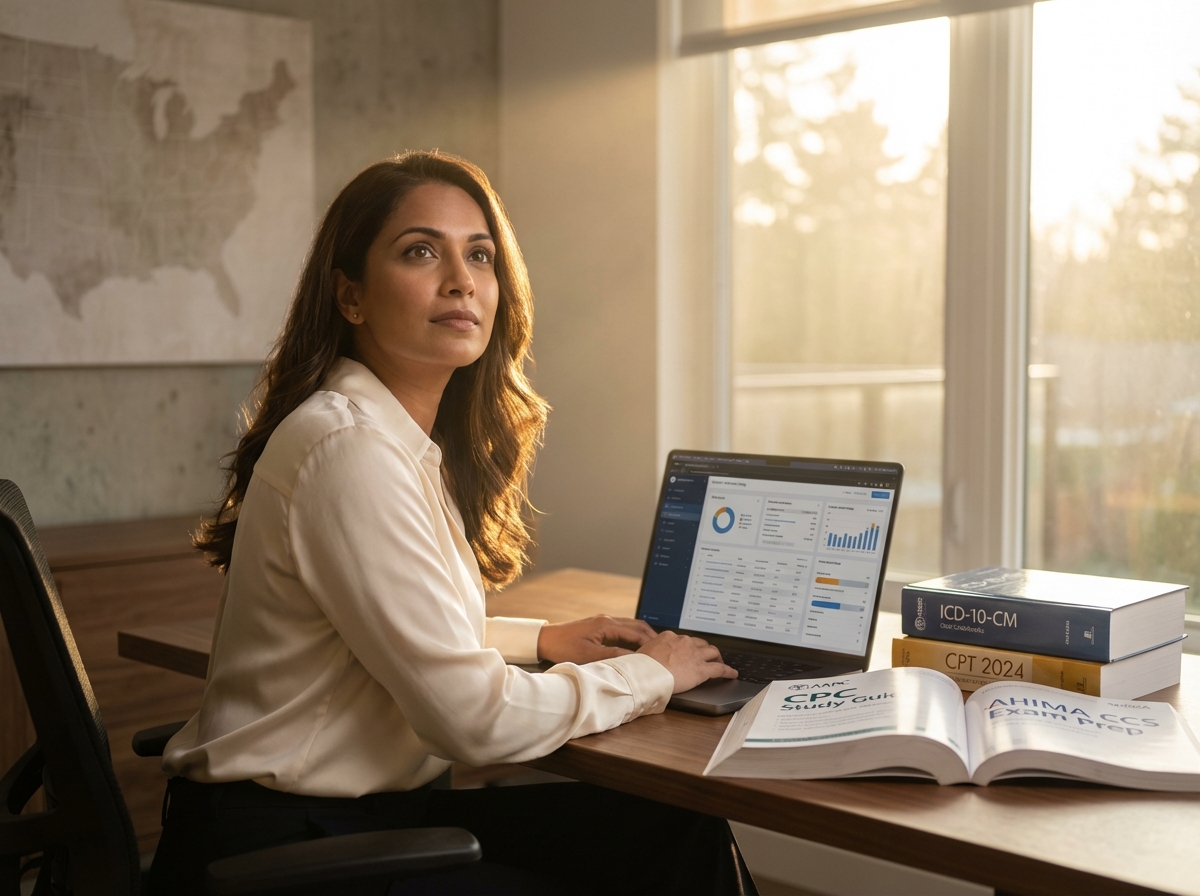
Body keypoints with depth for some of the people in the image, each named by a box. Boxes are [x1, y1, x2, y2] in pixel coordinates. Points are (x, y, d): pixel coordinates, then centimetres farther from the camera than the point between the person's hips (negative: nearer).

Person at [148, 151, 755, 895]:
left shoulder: (414, 441, 8)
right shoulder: (350, 448, -21)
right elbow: (472, 714, -21)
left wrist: (544, 639, 12)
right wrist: (648, 675, -7)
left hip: (371, 807, 8)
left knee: (687, 836, -5)